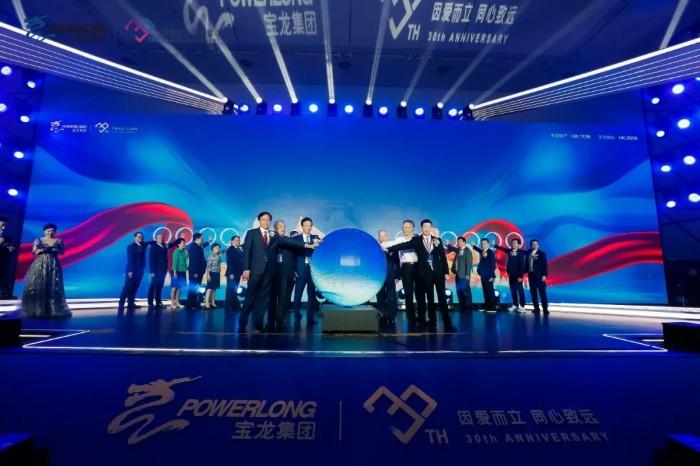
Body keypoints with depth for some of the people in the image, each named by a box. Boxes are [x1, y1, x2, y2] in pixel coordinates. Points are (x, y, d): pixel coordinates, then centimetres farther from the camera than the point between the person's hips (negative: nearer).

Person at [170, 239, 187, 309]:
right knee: (174, 287, -2)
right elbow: (175, 262, -13)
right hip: (177, 271, -7)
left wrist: (186, 269, 8)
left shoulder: (184, 251, 8)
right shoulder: (177, 251, -10)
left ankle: (177, 302, 16)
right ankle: (172, 303, 3)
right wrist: (175, 272, -16)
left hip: (182, 272, 7)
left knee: (179, 287, 10)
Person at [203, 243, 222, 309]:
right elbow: (208, 265, -12)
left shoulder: (219, 256, 8)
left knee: (214, 288, 9)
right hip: (212, 273, -6)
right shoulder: (211, 255, -8)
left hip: (217, 274, 6)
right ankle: (206, 303, -6)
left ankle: (213, 302, 15)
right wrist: (208, 274, -17)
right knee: (210, 288, -7)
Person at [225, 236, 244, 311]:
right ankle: (228, 306, 3)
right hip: (231, 273, -6)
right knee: (230, 290, -3)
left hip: (237, 273, 6)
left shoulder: (240, 250, 15)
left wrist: (242, 271, 2)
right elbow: (229, 262, -12)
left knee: (234, 290, 7)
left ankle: (234, 305, 9)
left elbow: (241, 261, 10)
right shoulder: (230, 249, -4)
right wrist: (231, 273, -18)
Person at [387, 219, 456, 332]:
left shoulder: (437, 240, 6)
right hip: (425, 273, -1)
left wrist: (446, 272, 1)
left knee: (442, 298, 1)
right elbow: (404, 245, -8)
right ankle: (432, 323, 15)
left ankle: (447, 324, 6)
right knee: (430, 299, 7)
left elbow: (443, 256, 6)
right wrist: (388, 249, -19)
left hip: (438, 272, 1)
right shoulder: (416, 240, 2)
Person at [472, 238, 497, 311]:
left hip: (489, 275, -7)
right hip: (483, 275, 7)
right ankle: (487, 306, 15)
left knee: (490, 291, -2)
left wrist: (492, 275, -15)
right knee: (485, 291, 9)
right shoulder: (482, 252, 8)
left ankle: (492, 306, 4)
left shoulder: (491, 252, -10)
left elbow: (493, 264, -12)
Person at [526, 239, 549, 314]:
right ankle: (536, 308, 13)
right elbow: (526, 263, 9)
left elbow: (544, 265, -5)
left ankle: (545, 308, 0)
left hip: (540, 275, -4)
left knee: (542, 292, -4)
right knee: (533, 292, 6)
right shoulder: (528, 253, 11)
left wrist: (544, 275, -13)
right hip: (531, 275, 4)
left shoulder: (542, 253, 1)